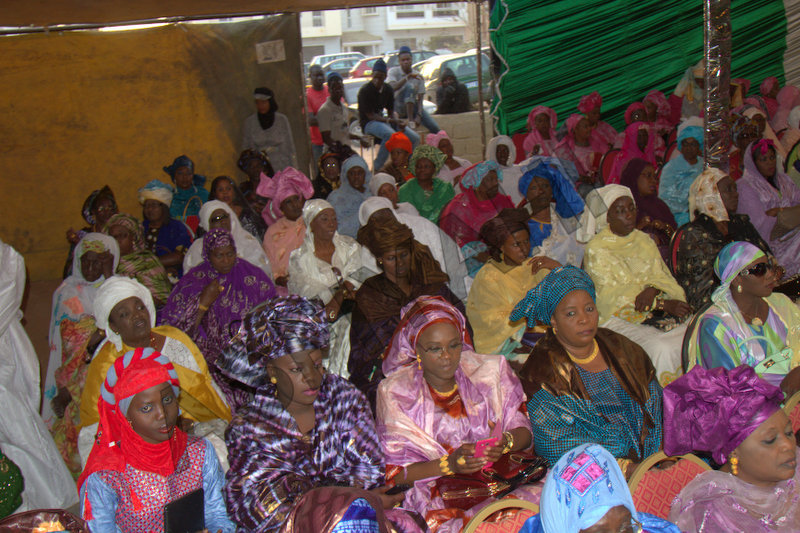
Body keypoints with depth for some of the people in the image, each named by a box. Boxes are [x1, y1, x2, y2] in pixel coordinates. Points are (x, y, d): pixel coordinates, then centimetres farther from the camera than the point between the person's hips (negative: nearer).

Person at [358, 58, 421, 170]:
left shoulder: (388, 90, 5)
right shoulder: (365, 91, -14)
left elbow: (391, 112, 10)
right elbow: (370, 115, -16)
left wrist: (398, 122, -14)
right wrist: (392, 121, -25)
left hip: (384, 119, 7)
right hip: (369, 123, -7)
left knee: (415, 138, -10)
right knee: (390, 134, -40)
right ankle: (377, 167, -26)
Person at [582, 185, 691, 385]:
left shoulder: (644, 240, 14)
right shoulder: (596, 249, -5)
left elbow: (663, 276, 10)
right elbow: (612, 297, -11)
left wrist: (652, 290, -17)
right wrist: (664, 304, -18)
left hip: (657, 314, 5)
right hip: (618, 318, -5)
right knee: (661, 349, -30)